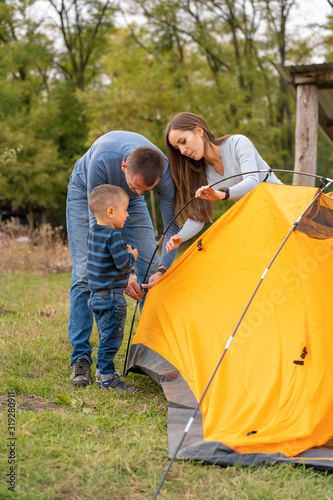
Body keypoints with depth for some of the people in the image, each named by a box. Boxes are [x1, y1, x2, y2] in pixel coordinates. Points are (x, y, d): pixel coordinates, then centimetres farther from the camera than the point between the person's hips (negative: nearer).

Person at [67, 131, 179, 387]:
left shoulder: (164, 173, -35)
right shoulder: (101, 160, -44)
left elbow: (172, 226, -22)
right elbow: (97, 222, -34)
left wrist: (163, 269, -34)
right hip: (86, 193, -3)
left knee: (150, 271, -5)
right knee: (85, 274, -13)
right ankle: (81, 359, -10)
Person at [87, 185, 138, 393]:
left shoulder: (93, 232, 9)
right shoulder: (114, 235, -19)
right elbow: (123, 263, -23)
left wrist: (123, 251, 13)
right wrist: (132, 256, -4)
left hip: (96, 295, 10)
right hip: (112, 296, -10)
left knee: (106, 336, 19)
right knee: (112, 337, -3)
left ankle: (102, 374, 27)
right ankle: (107, 378, 1)